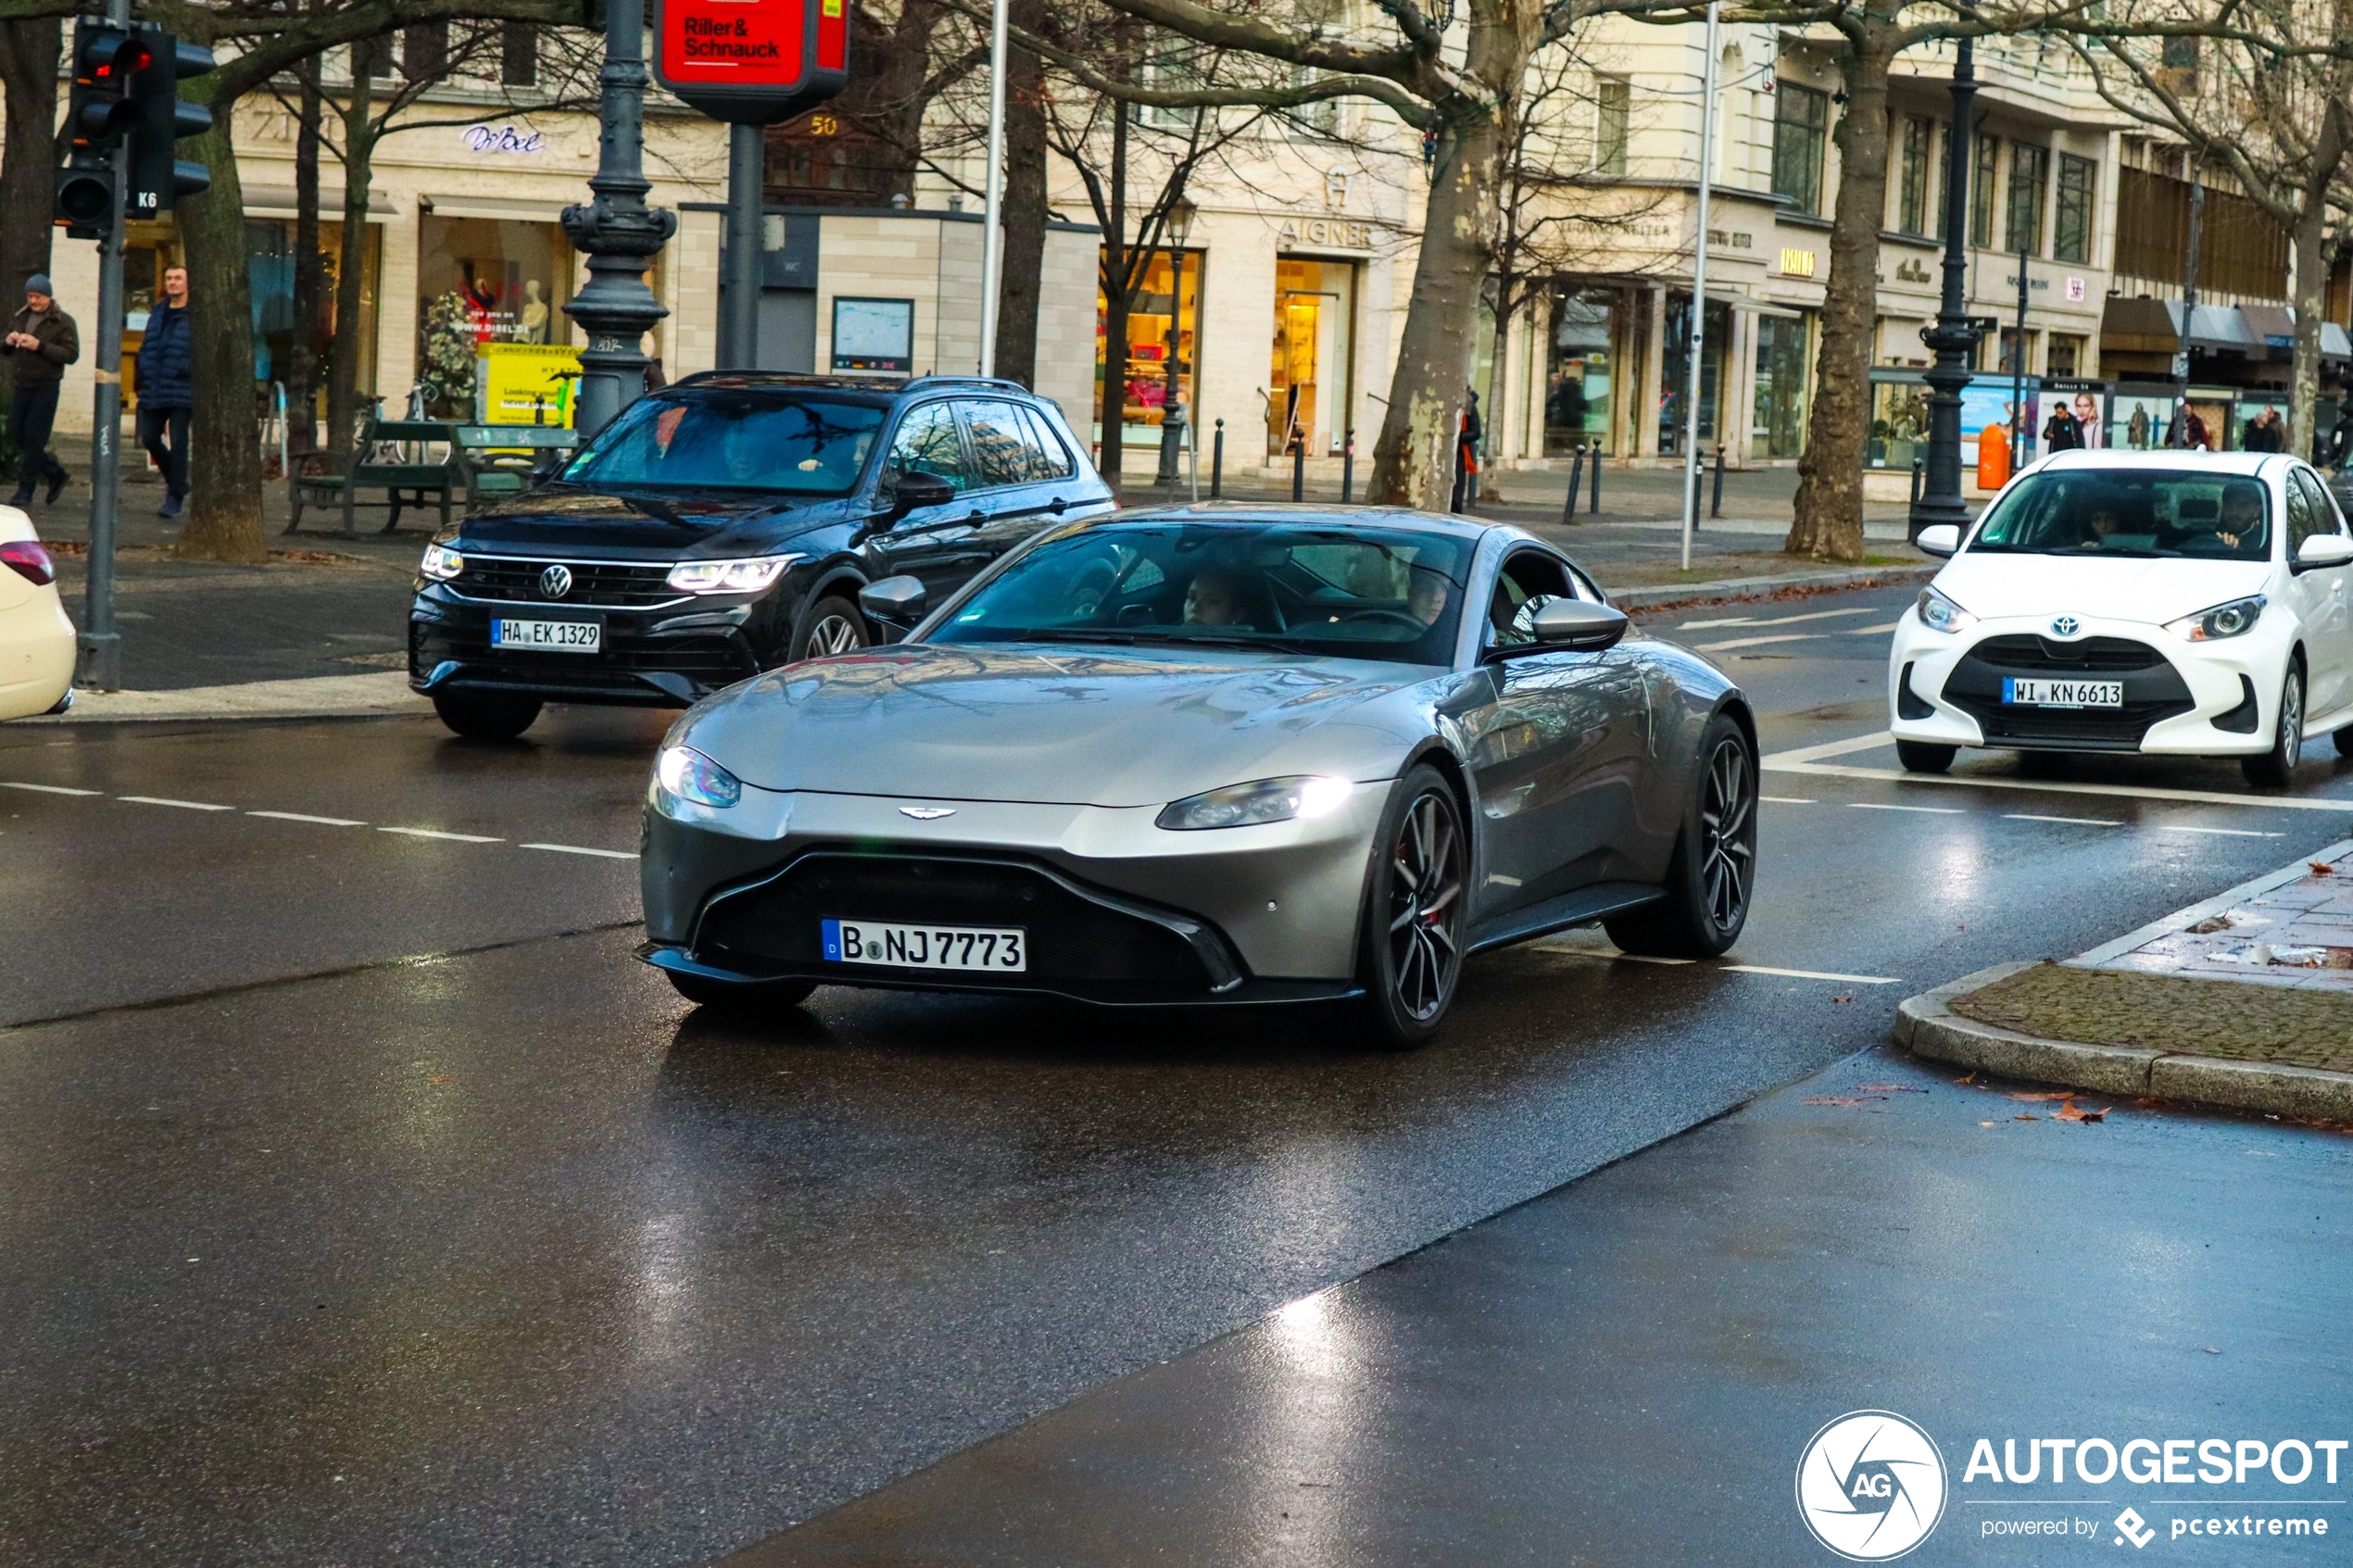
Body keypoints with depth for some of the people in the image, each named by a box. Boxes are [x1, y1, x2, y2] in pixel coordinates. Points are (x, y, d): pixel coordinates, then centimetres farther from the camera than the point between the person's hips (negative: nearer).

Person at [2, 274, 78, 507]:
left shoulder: (63, 322, -4)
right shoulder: (21, 318, 13)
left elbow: (71, 354, -13)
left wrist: (40, 346, -21)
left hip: (46, 387, -6)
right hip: (23, 385, 6)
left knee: (34, 437, -9)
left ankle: (25, 491, -3)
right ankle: (55, 474, 22)